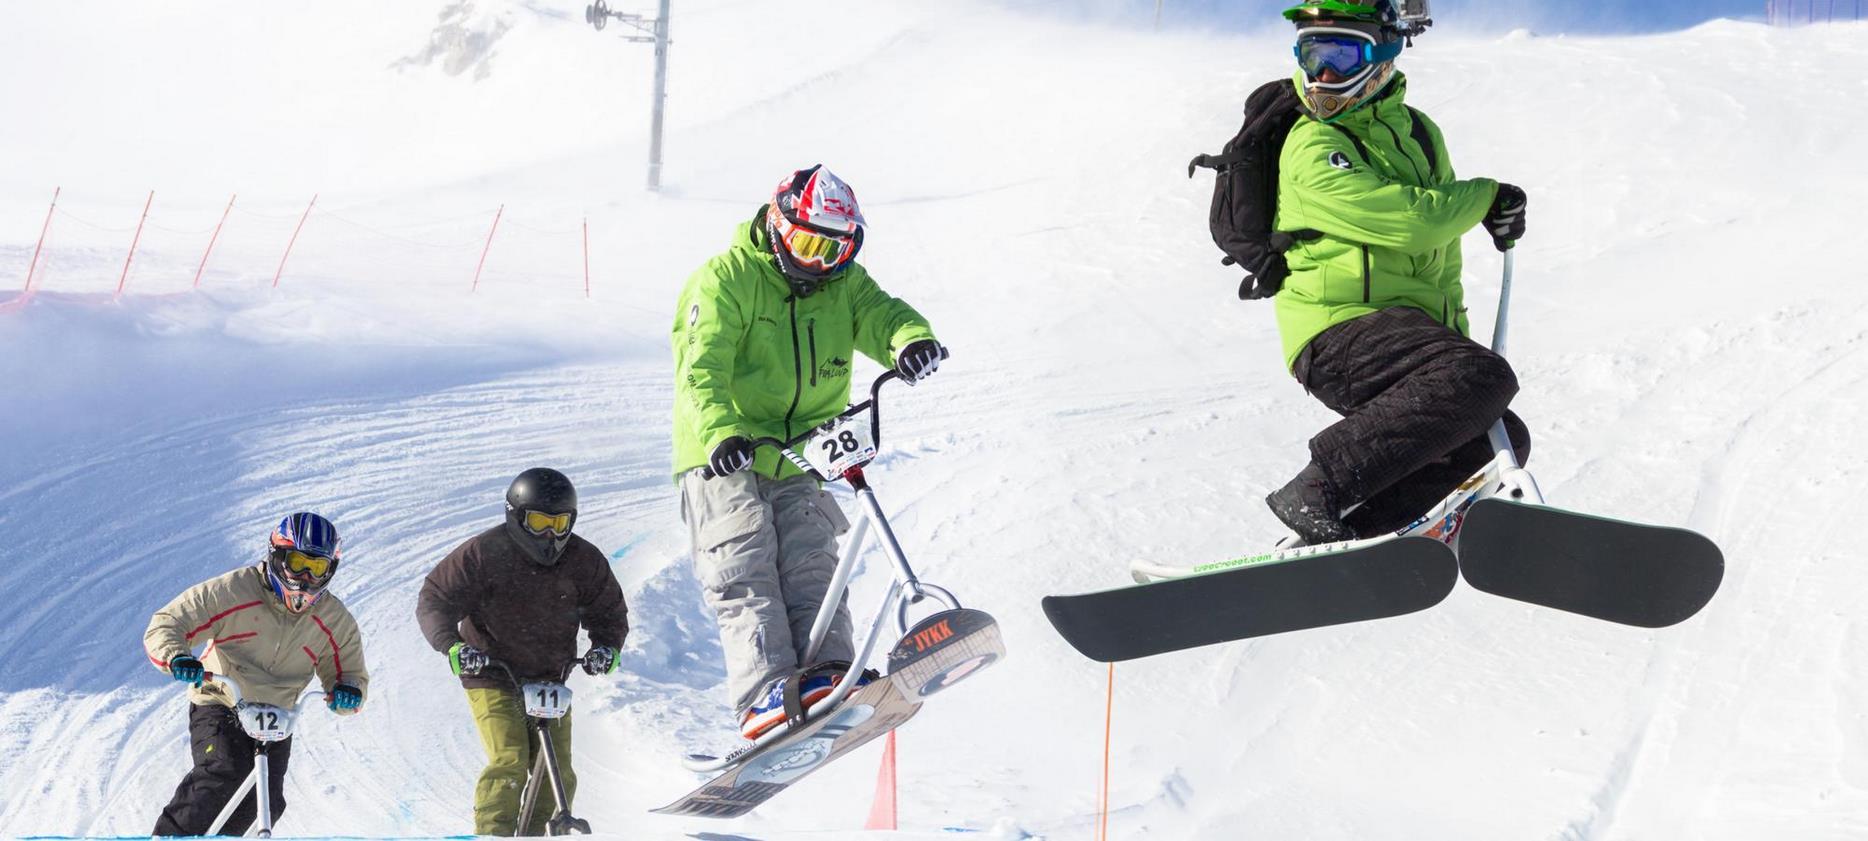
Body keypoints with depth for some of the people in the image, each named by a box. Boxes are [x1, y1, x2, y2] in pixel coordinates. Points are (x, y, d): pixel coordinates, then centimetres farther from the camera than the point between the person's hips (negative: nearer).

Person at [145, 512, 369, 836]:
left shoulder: (335, 620, 1)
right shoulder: (232, 591, -13)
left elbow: (349, 672, 12)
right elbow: (165, 625, -11)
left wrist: (348, 691, -13)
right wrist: (176, 657, -33)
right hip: (219, 705, -4)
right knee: (224, 774, -30)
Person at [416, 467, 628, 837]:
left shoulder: (585, 561, -1)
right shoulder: (484, 553, -12)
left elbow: (609, 611, 12)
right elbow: (435, 600, -9)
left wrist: (607, 646, -9)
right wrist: (452, 645, -26)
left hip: (550, 678, 4)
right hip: (491, 674, -4)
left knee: (557, 775, -2)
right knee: (509, 763, -21)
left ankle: (536, 833, 17)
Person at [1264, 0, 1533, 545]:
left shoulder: (1419, 134, 16)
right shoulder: (1313, 150, -9)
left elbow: (1441, 255, 27)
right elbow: (1411, 222, -20)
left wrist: (1454, 331, 22)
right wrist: (1485, 198, -4)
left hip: (1408, 328, 8)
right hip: (1339, 329, -8)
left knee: (1499, 442, -1)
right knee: (1481, 378, -29)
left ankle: (1341, 535, -5)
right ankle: (1315, 495, -26)